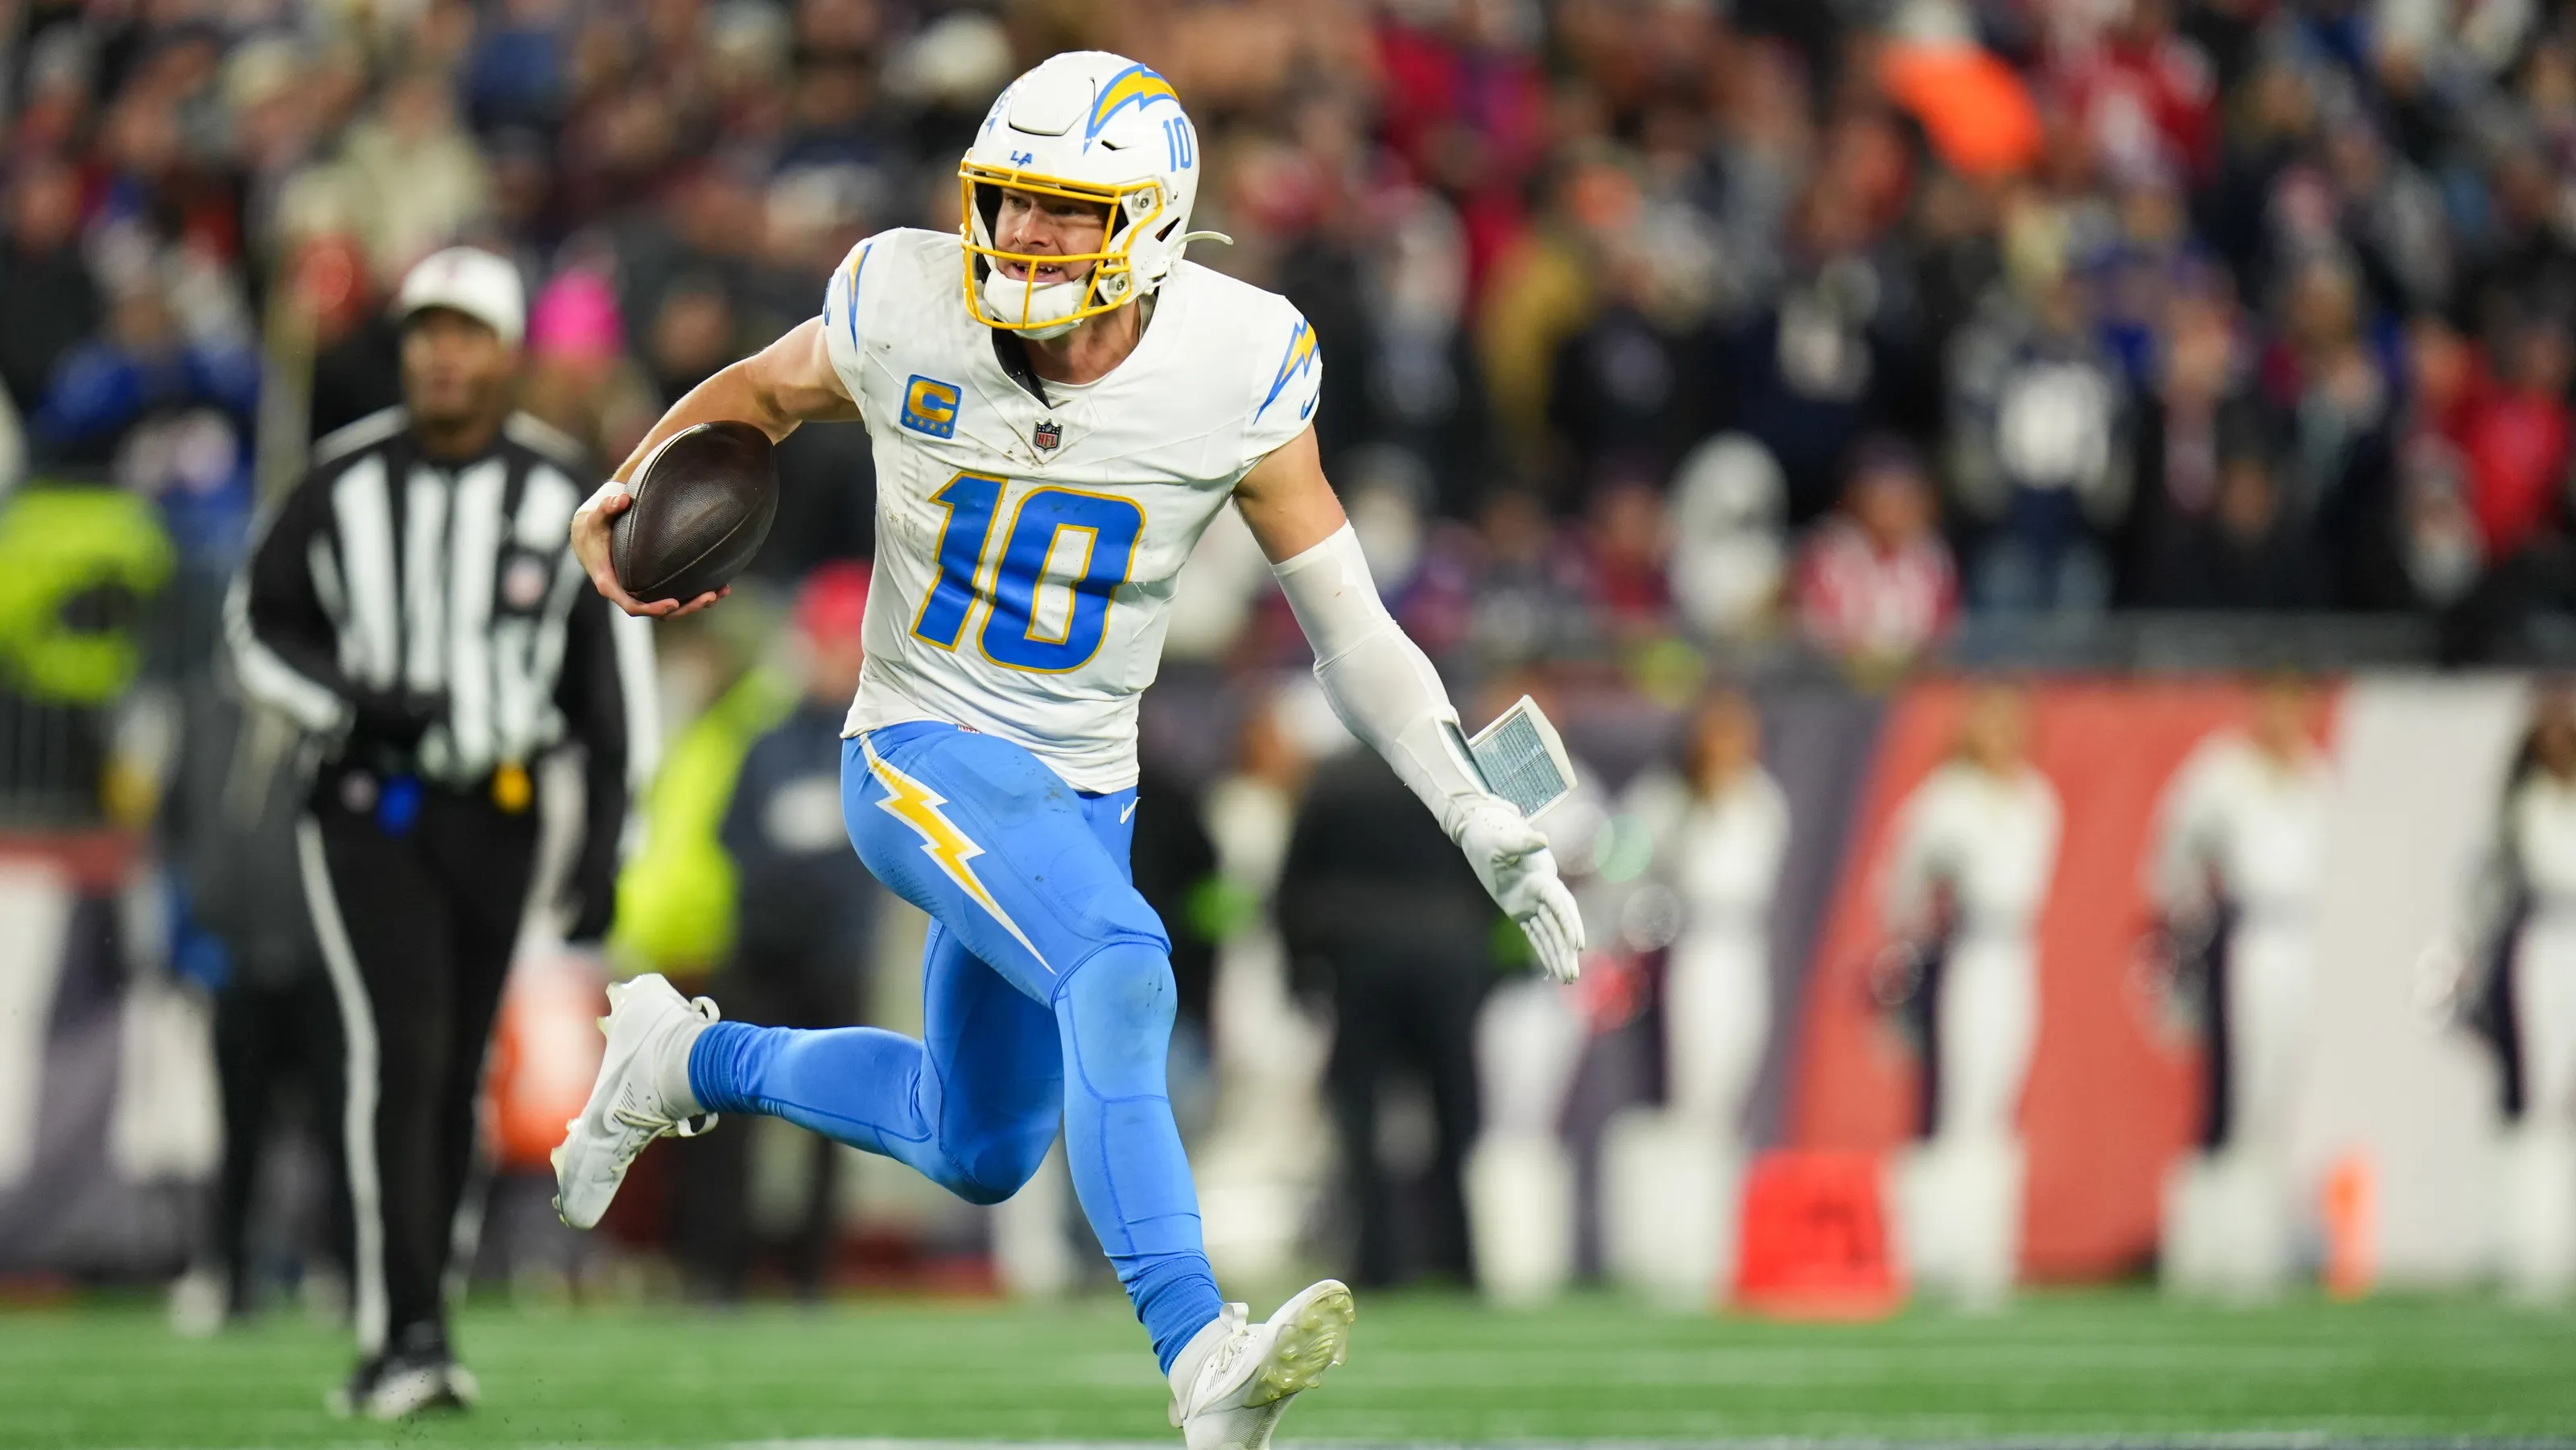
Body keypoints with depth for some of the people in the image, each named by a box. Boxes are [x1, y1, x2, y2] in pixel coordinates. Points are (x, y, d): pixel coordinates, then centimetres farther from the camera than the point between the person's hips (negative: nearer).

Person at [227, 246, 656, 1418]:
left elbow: (611, 670, 6)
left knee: (455, 1079, 7)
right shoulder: (345, 484, -3)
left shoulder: (560, 495, 1)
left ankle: (403, 1336, 19)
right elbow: (258, 624, 6)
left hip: (498, 813, 2)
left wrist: (604, 840, 0)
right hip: (368, 807, -2)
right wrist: (351, 702, -13)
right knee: (400, 1050, -16)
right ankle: (406, 1332, -18)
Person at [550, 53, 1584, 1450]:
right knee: (1118, 972, -32)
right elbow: (765, 389, 10)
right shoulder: (908, 314, -13)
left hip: (1081, 791, 4)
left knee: (980, 1157, 18)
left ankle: (689, 1058, 41)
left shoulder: (1234, 378, -13)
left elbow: (1351, 630, -6)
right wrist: (628, 492, -7)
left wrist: (1479, 819, -13)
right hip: (919, 751, -4)